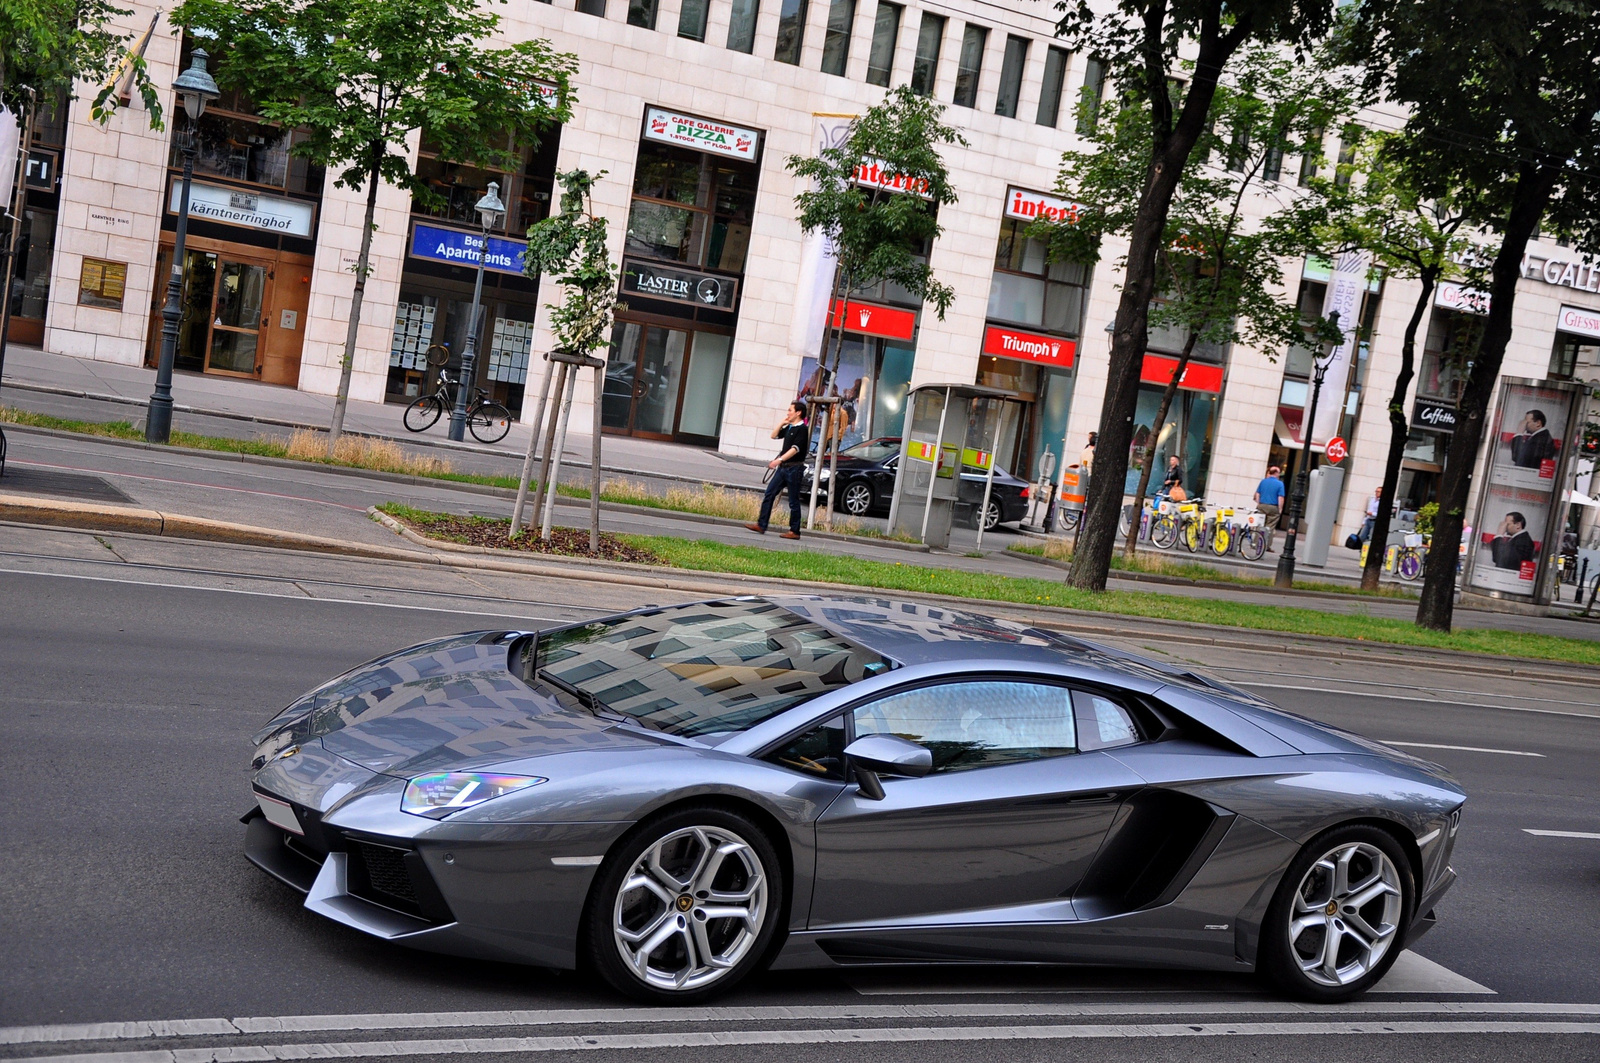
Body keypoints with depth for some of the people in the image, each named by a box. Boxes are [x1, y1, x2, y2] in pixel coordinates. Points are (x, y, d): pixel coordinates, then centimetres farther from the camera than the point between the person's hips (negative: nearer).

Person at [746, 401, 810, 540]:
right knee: (769, 495, 4)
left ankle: (794, 531, 4)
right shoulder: (789, 427, 15)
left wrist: (780, 460, -30)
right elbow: (774, 435, 23)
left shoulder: (802, 429, -12)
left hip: (794, 468, -9)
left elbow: (795, 449, -22)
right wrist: (782, 422, 11)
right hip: (783, 467, 9)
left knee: (793, 501, -2)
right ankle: (761, 525, 4)